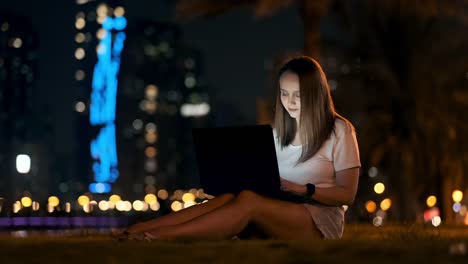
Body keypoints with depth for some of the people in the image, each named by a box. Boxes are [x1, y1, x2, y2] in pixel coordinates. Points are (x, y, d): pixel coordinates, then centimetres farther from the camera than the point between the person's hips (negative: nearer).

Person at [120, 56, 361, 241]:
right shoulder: (279, 130, 16)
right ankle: (139, 230, -42)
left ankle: (163, 235, -42)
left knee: (247, 201, -33)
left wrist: (303, 190, -17)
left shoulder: (340, 131, 0)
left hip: (320, 222, -4)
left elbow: (347, 194, -3)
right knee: (228, 198, -27)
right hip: (276, 216, 5)